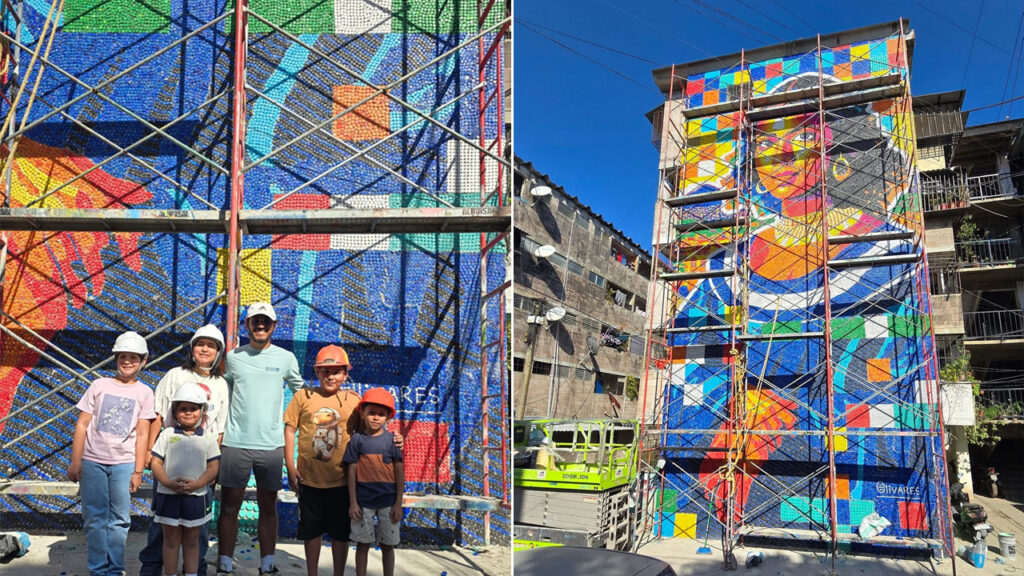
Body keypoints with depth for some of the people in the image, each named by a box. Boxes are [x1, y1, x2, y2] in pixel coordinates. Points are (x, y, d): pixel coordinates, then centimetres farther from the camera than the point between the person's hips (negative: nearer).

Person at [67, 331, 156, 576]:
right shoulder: (99, 385, 5)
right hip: (92, 461, 0)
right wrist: (75, 461, -1)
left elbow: (142, 434, 2)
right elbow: (82, 424, 4)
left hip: (123, 463, 0)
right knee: (95, 519, 3)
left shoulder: (144, 392, 4)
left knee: (119, 520, 3)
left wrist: (138, 471, -1)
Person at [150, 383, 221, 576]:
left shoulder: (208, 438, 2)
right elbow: (156, 462, -1)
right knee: (171, 539, 9)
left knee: (191, 540, 11)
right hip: (168, 495, 0)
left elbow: (213, 466, -1)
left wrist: (196, 484, -16)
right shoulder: (167, 434, 2)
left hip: (196, 495, 0)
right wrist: (169, 483, -16)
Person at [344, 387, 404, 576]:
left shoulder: (391, 440, -2)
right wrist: (353, 503, -3)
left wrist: (398, 504, -3)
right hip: (363, 501, 0)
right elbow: (352, 472, 1)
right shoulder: (357, 439, -1)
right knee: (363, 544, 9)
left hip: (388, 501, 0)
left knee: (387, 545, 10)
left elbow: (400, 472, 0)